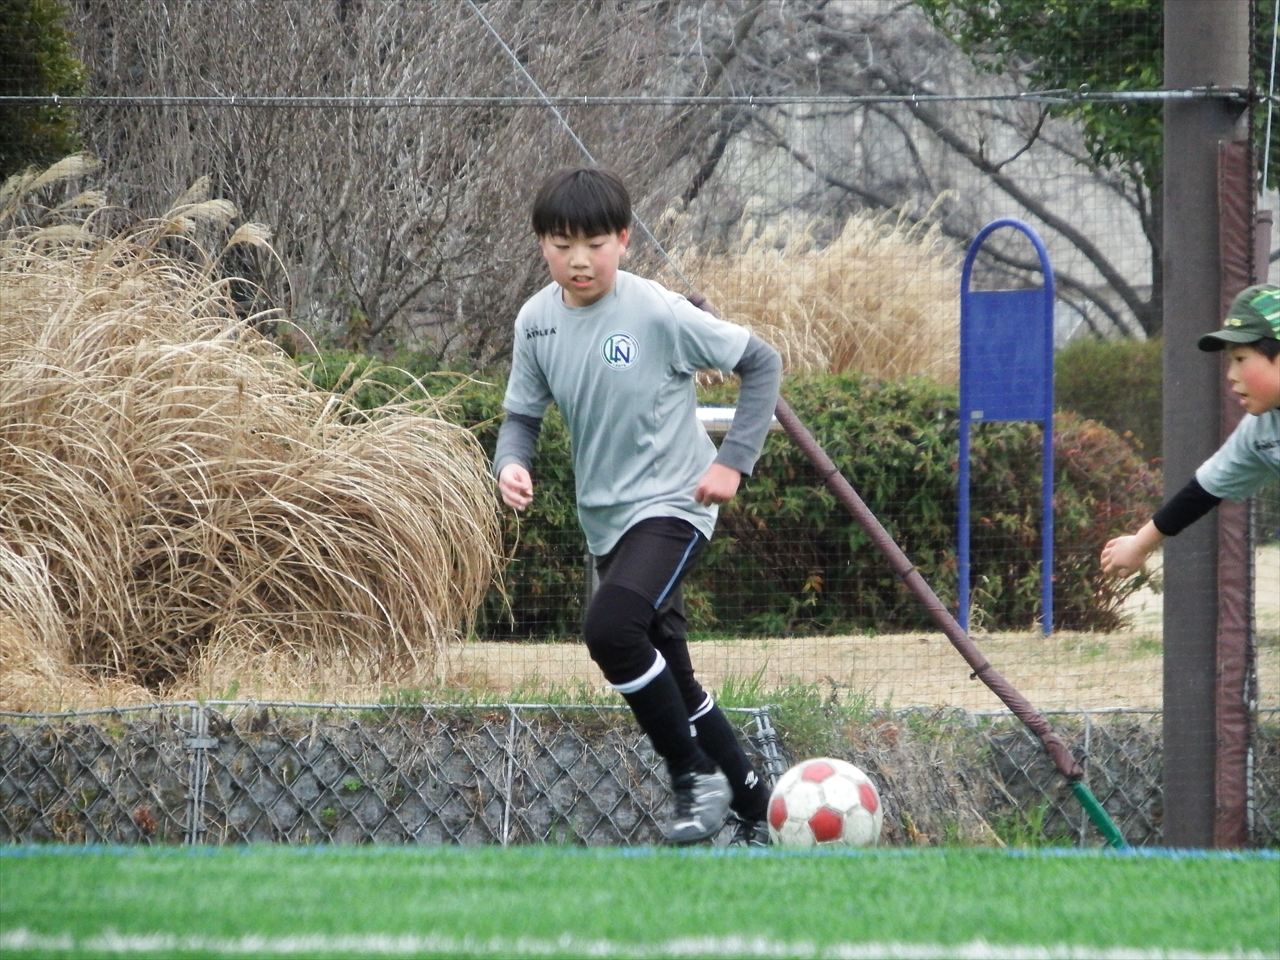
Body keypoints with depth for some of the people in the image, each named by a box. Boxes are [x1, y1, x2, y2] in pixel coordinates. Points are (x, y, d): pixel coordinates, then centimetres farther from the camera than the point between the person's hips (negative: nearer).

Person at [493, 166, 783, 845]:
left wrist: (734, 460, -13)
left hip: (672, 504, -7)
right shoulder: (537, 321, -2)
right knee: (669, 674, 13)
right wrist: (511, 463, -15)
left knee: (611, 628, -29)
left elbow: (761, 362, -8)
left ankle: (695, 777, -13)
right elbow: (523, 415, 7)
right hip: (606, 520, 7)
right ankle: (752, 804, 29)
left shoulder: (658, 313, -17)